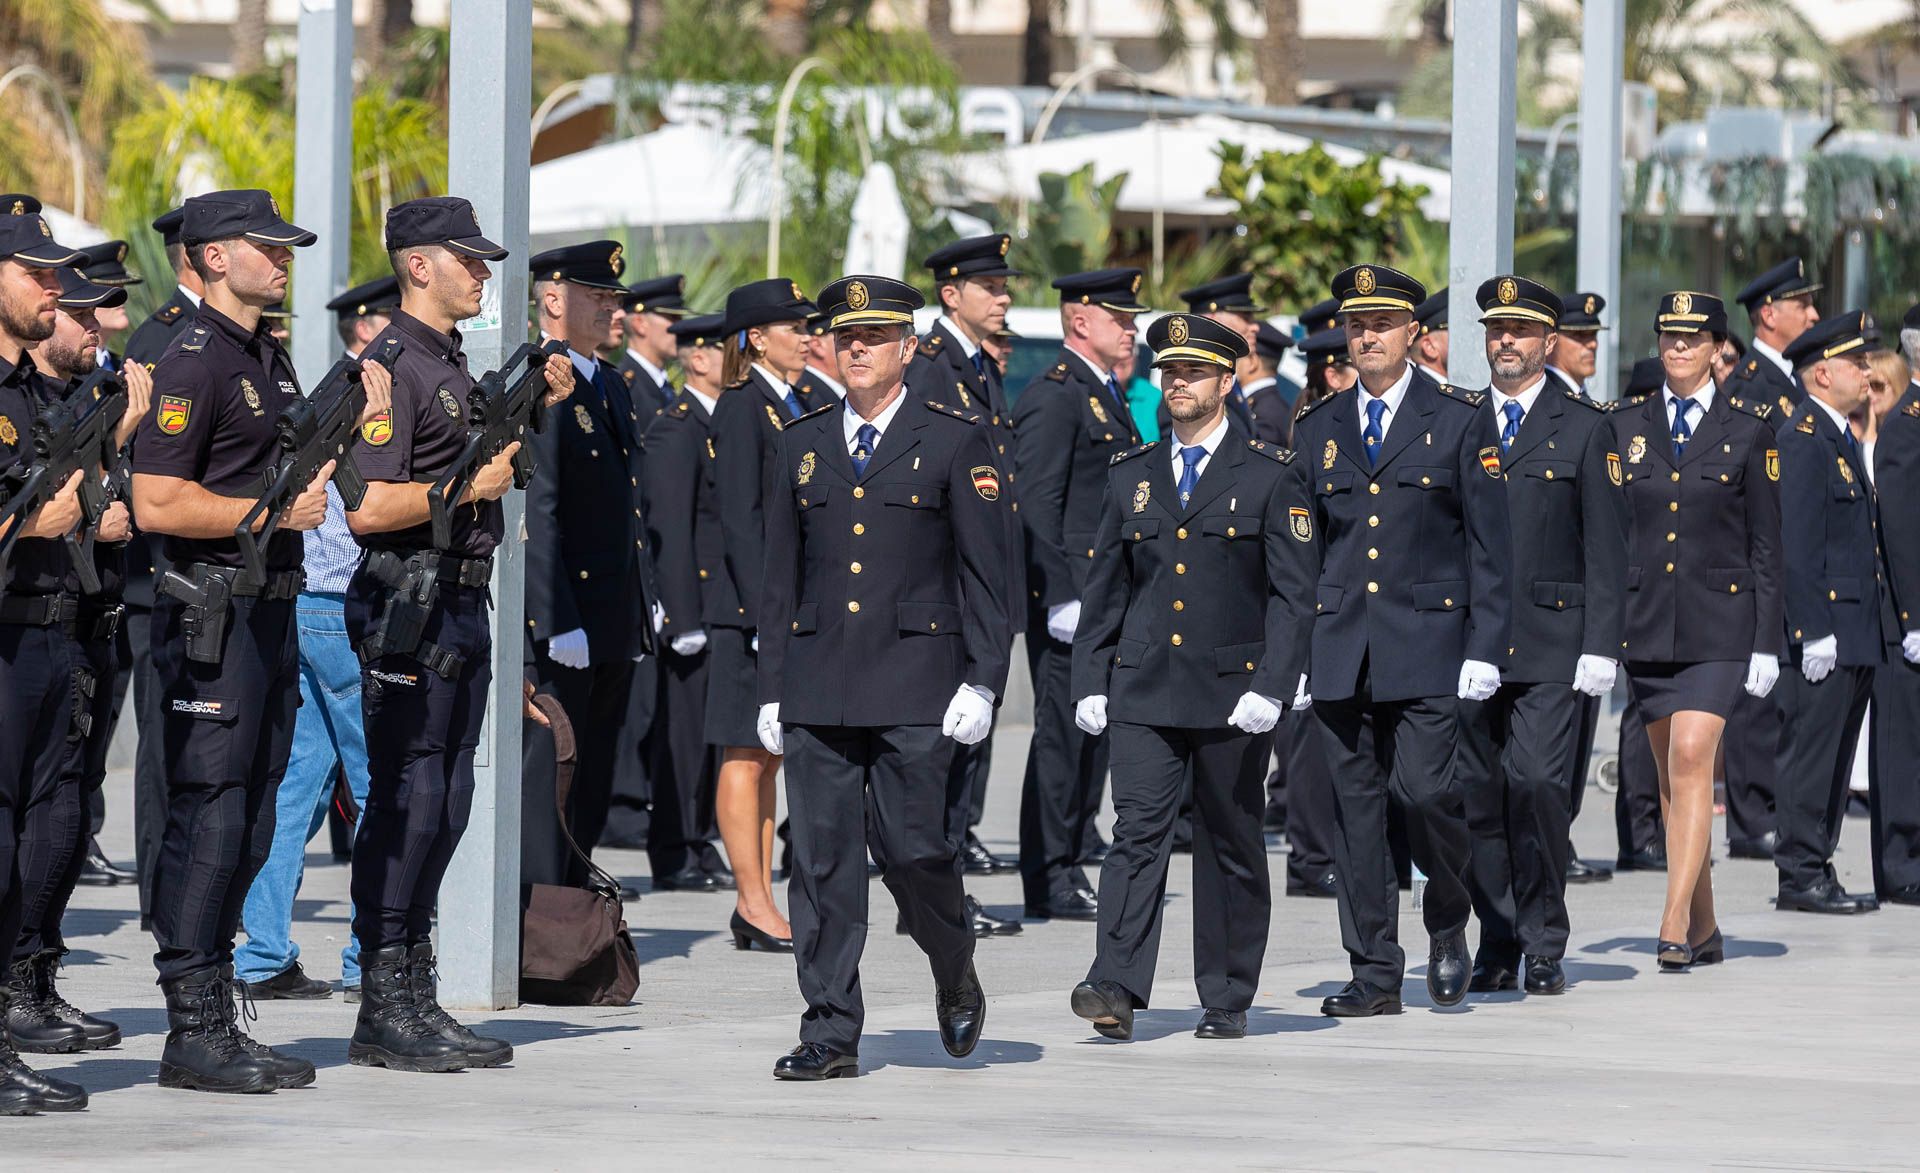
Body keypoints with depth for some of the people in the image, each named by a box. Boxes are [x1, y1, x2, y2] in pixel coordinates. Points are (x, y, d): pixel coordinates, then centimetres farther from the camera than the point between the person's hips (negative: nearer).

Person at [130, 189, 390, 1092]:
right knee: (208, 818, -8)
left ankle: (218, 1021, 15)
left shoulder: (271, 360, 16)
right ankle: (193, 1033, -5)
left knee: (248, 825, 10)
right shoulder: (193, 364, -13)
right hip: (212, 617, -9)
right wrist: (279, 511, -16)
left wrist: (355, 425, 9)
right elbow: (157, 504, -19)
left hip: (271, 610, 9)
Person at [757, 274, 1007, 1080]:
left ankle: (955, 976, 22)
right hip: (820, 684, 3)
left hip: (916, 685, -3)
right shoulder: (801, 446, 14)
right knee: (822, 860, -1)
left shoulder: (954, 442, 4)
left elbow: (986, 573, 1)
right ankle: (830, 1033, 2)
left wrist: (982, 680, -7)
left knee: (915, 850, -6)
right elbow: (780, 578, 16)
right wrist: (772, 689, 11)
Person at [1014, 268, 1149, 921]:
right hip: (1069, 592, -10)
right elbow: (1036, 505, -17)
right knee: (1063, 731, -6)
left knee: (1095, 730, 11)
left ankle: (1073, 863, 16)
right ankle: (1049, 880, -3)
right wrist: (1061, 595, -22)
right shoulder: (1053, 397, -12)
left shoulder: (1107, 396, 19)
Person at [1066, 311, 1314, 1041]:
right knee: (1138, 830, -11)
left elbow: (1293, 592, -4)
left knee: (1230, 845, 6)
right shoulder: (1132, 477, 12)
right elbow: (1105, 590, 14)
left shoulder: (1271, 477, 1)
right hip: (1143, 689, 2)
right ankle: (1117, 989, -20)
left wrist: (1271, 686, -14)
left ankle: (1227, 1001, 15)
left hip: (1231, 692, -2)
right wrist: (1089, 682, 6)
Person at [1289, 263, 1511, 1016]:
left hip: (1426, 643, -3)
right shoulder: (1316, 430, 12)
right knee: (1355, 807, 1)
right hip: (1339, 644, 3)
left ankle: (1447, 925, 14)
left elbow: (1489, 545, 1)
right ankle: (1375, 974, 6)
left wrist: (1485, 646, -6)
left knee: (1425, 791, -13)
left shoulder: (1460, 422, 3)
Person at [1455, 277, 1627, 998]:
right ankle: (1497, 945, 11)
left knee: (1537, 784, -13)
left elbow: (1605, 549, 2)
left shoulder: (1583, 429, 5)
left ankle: (1543, 946, -2)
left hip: (1551, 647, -3)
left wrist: (1600, 647, -6)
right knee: (1478, 796, 1)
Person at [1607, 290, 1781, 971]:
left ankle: (1675, 926, -21)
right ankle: (1704, 929, 17)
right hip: (1646, 620, 3)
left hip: (1720, 621, -3)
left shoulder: (1748, 427, 2)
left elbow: (1766, 542, 2)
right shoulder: (1626, 424, 8)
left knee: (1691, 761, -17)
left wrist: (1766, 641, -3)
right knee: (1672, 779, 8)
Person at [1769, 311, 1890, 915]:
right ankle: (1801, 876, -2)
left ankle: (1816, 871, 16)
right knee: (1810, 753, -5)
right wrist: (1814, 632, -22)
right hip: (1825, 630, -10)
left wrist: (1882, 627, 21)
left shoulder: (1843, 439, 18)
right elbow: (1797, 545, -18)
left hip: (1857, 632, 10)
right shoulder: (1803, 441, -13)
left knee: (1834, 757, 12)